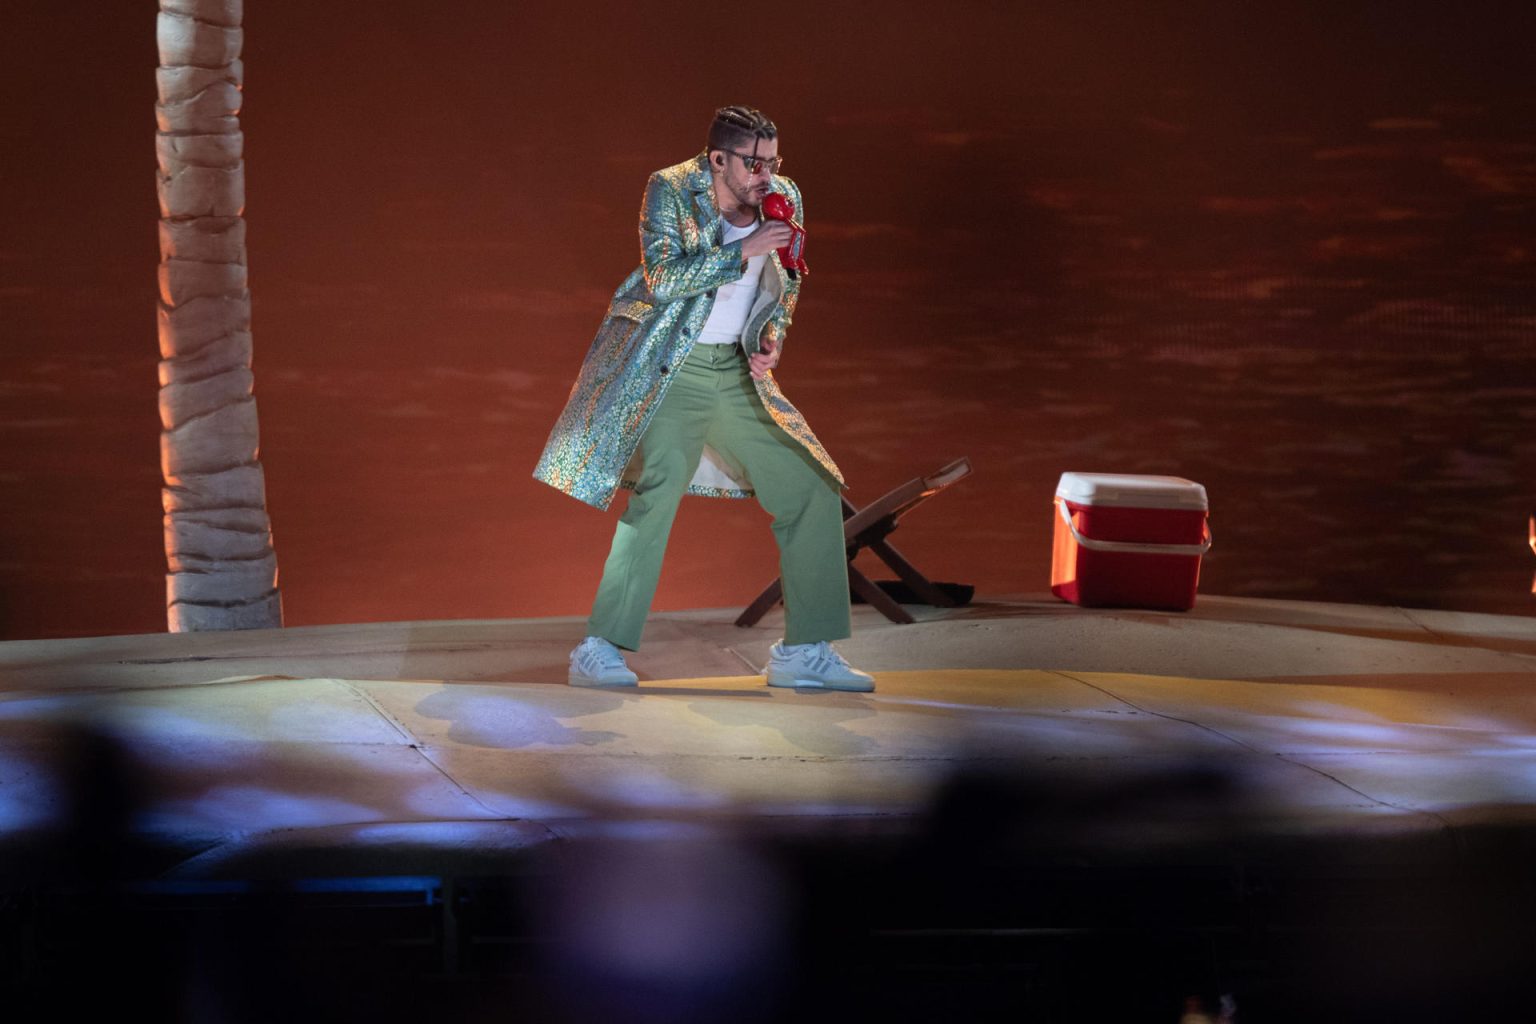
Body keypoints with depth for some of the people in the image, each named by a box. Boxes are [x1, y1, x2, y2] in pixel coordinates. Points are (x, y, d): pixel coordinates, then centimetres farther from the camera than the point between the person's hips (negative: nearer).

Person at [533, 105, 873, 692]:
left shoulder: (783, 199, 6)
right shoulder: (671, 191, -8)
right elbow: (663, 276, -21)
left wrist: (771, 337, 2)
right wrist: (743, 250, -24)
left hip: (738, 373, 6)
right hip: (672, 370, -6)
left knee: (814, 492, 2)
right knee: (658, 489, -24)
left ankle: (803, 653, 12)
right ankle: (600, 652, -20)